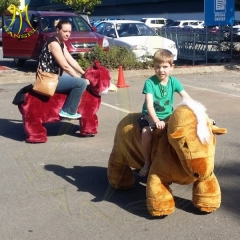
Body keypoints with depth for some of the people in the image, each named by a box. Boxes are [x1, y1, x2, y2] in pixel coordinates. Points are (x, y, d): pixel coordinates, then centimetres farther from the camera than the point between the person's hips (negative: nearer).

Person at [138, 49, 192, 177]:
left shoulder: (174, 81, -3)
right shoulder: (150, 82, -14)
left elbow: (187, 99, -8)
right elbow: (149, 105, -24)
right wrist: (156, 121, -39)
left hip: (168, 116, 4)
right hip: (150, 116, -4)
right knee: (146, 132, -32)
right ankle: (147, 163, -10)